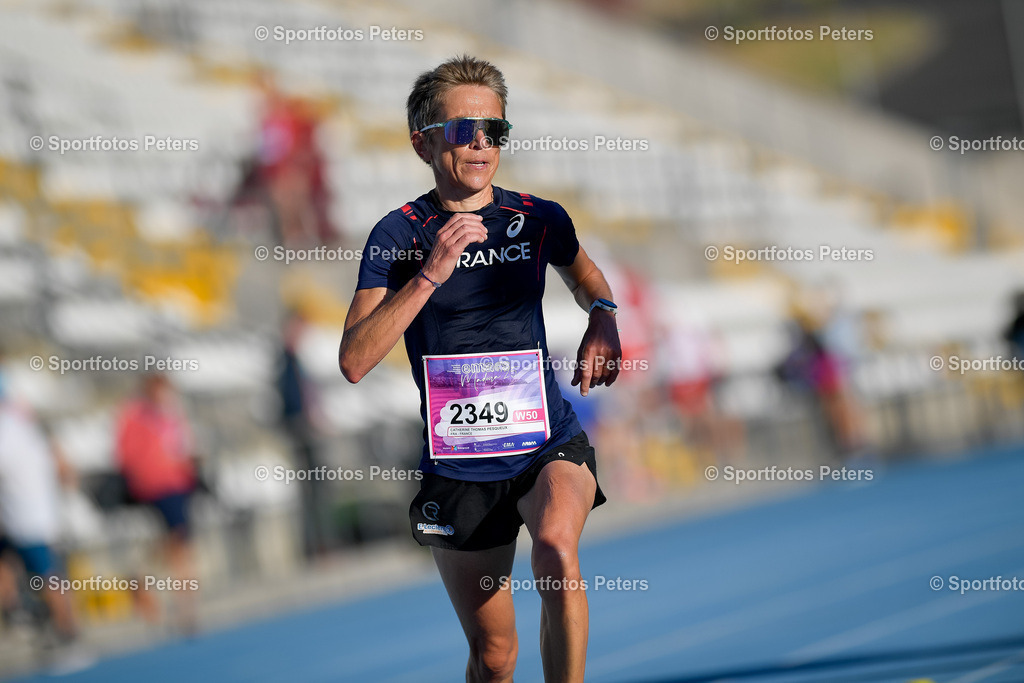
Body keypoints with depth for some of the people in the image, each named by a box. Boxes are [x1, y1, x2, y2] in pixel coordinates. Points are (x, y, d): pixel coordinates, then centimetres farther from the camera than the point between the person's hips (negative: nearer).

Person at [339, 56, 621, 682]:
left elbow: (585, 276, 27)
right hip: (459, 462, 0)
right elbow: (354, 361, -14)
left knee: (556, 547, -34)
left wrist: (603, 318, 3)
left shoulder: (539, 219, 3)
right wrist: (431, 274, -22)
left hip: (549, 442, 0)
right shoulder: (400, 234, -4)